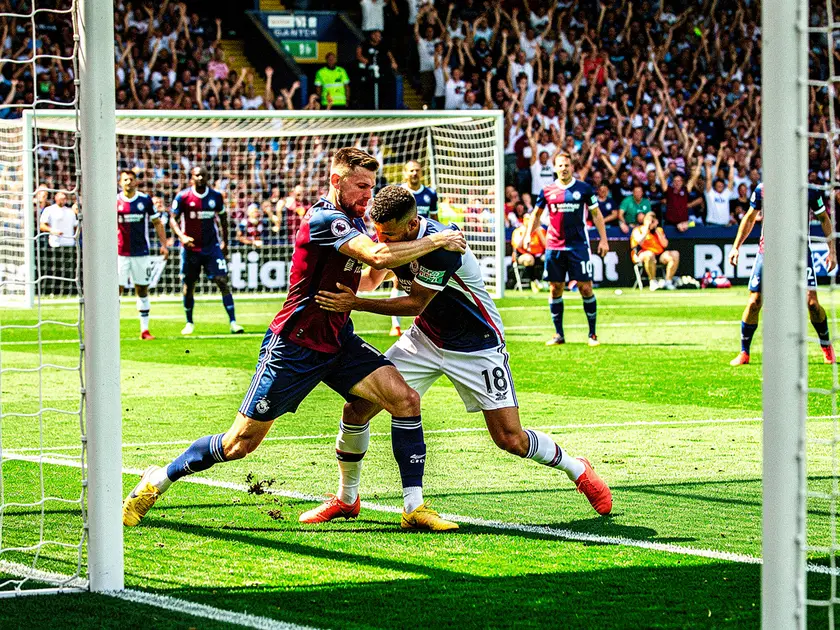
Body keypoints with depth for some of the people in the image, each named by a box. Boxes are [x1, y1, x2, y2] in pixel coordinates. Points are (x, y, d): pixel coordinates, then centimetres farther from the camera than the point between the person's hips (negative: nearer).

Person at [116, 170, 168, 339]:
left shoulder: (145, 200, 2)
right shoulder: (115, 201, 0)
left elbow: (157, 223, 9)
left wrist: (164, 244, 2)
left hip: (141, 253, 1)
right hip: (120, 253, -1)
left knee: (142, 290, 7)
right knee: (116, 289, -7)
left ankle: (144, 330, 12)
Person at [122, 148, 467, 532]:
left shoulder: (353, 220, 8)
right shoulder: (325, 220, -21)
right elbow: (379, 256, -35)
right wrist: (437, 241, -23)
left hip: (337, 339, 8)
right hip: (294, 345, -8)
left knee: (405, 399, -11)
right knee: (240, 443, -3)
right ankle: (159, 481, 19)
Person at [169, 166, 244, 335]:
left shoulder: (215, 196, 2)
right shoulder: (183, 197, -6)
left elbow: (222, 218, 15)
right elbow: (173, 219, -3)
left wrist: (225, 241, 15)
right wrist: (181, 236, -20)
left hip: (212, 247, 1)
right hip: (191, 248, -1)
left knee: (222, 281, -9)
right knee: (188, 286, 7)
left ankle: (233, 322, -11)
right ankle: (189, 323, 24)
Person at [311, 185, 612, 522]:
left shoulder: (441, 247, -32)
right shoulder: (392, 235, -10)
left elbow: (414, 304, -25)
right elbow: (372, 277, 10)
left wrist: (355, 303, -27)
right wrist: (340, 286, -10)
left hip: (477, 347, -6)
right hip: (425, 338, 7)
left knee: (511, 438, -10)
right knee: (359, 407, -10)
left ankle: (576, 470, 19)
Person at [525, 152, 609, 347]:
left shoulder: (584, 189, 1)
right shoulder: (547, 191, 6)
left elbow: (596, 214, 6)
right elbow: (536, 214, 19)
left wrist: (603, 239, 0)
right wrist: (528, 235, 9)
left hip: (578, 245, -2)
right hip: (554, 246, 2)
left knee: (586, 288, -4)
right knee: (555, 289, 3)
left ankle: (592, 334, 5)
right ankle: (558, 335, 12)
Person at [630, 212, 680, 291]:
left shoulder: (659, 230, 19)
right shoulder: (637, 230, 6)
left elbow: (665, 244, 5)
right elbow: (640, 242, -15)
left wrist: (657, 231, 0)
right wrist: (647, 229, -8)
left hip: (659, 256, 5)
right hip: (641, 256, -5)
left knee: (675, 254, -18)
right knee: (650, 255, -40)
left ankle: (668, 281, -14)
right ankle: (653, 281, -29)